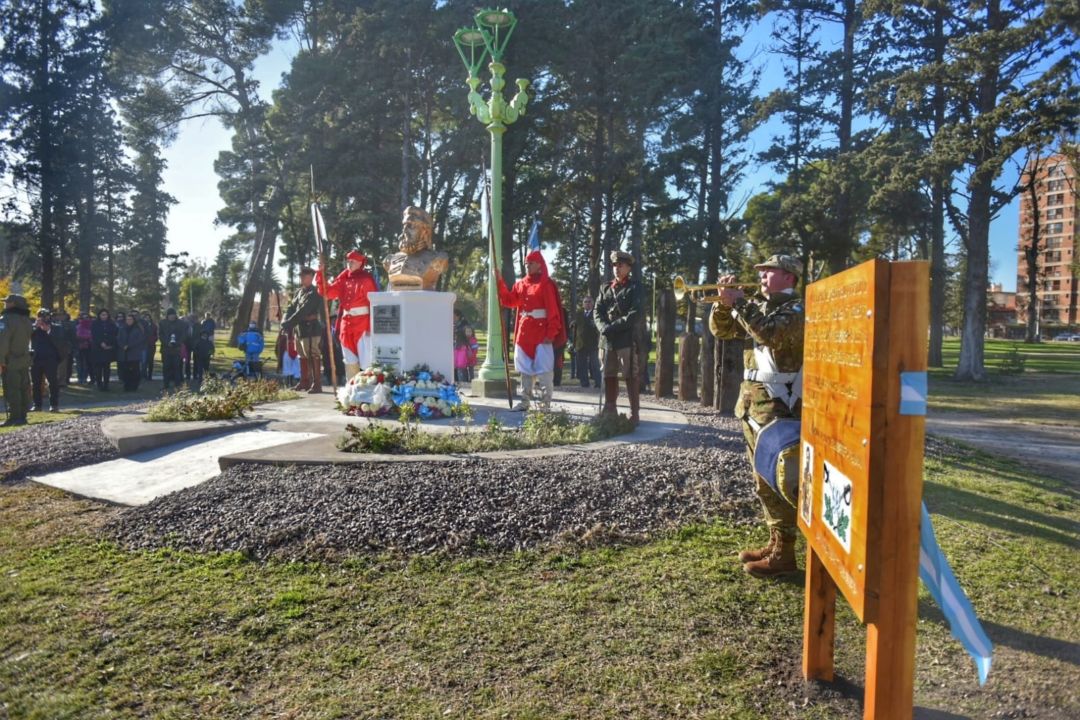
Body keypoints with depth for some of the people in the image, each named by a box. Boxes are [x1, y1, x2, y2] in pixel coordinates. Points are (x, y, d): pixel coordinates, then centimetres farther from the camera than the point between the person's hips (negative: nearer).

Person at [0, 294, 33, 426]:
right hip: (24, 360, 8)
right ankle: (22, 416, 15)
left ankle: (14, 417, -6)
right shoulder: (26, 320, 13)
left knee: (11, 391, -5)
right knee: (24, 389, 10)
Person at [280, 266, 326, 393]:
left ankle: (317, 384, -4)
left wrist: (289, 324, -21)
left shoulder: (314, 293, -14)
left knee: (314, 357, -7)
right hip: (299, 329, 9)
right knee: (303, 357, 16)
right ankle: (304, 382, 26)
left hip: (311, 330, -9)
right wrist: (285, 321, -8)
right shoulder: (299, 291, 13)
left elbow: (302, 311, -21)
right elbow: (291, 307, 10)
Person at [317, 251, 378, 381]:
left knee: (366, 360, -7)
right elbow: (328, 292, 13)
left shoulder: (366, 278, -6)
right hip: (347, 323, 7)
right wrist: (320, 274, 1)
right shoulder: (344, 279, 13)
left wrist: (372, 325, -21)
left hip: (363, 323, -7)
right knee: (350, 361, 13)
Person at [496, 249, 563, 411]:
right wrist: (500, 282, 4)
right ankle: (525, 401, 19)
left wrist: (551, 333, -17)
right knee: (525, 367, 11)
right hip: (524, 331, 7)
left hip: (541, 332, -7)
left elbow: (553, 311, -11)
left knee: (543, 367, -4)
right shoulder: (520, 284, 13)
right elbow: (509, 301, 12)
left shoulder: (546, 284, -6)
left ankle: (545, 403, 1)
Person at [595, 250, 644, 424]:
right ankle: (609, 411, 19)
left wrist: (614, 327, -15)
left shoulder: (635, 287, 4)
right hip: (607, 340, 5)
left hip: (627, 339, -5)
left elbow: (636, 314, -8)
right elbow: (598, 312, 9)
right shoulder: (605, 288, 18)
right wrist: (604, 327, -11)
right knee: (609, 377, 9)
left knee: (630, 377, -4)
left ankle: (634, 414, 1)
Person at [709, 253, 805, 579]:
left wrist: (739, 302, -22)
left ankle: (784, 554, 3)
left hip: (777, 406, -8)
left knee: (780, 482, -5)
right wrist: (724, 301, -2)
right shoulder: (758, 306, 15)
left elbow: (771, 334, -27)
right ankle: (776, 542, 25)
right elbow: (721, 330, 14)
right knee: (763, 481, 14)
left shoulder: (797, 308, -8)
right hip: (752, 402, 8)